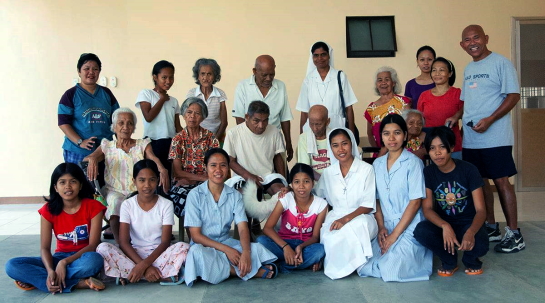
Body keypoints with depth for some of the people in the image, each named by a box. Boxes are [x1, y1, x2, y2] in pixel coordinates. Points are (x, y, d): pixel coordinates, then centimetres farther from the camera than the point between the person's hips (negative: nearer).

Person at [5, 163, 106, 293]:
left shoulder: (93, 207, -10)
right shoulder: (49, 210, -3)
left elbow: (93, 245, -13)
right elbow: (44, 247, -7)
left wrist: (64, 262, -25)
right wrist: (50, 271, -27)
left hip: (83, 258, -3)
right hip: (60, 257, 3)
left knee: (94, 260, -40)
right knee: (12, 266, -20)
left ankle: (35, 279, -22)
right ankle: (79, 283, -28)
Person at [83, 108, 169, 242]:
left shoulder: (142, 144, 13)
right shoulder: (107, 146, 15)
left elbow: (153, 158, -7)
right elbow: (85, 159, 4)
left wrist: (163, 170, -31)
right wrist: (92, 159, -23)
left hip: (137, 191, 0)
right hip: (114, 191, 0)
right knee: (116, 202, -33)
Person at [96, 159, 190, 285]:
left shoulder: (166, 205, -3)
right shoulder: (127, 205, -2)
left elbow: (165, 242, -9)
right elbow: (123, 242, -9)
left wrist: (144, 264, -25)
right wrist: (146, 268, -22)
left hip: (158, 254, -1)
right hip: (134, 255, 1)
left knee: (183, 247, -30)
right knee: (103, 248, -26)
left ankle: (127, 276, -26)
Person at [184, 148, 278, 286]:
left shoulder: (235, 195, 2)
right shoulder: (195, 195, -7)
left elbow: (243, 228, -8)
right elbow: (195, 235, -10)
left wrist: (246, 252, -29)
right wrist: (226, 249, -21)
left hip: (227, 242, 2)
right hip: (203, 246, -2)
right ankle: (252, 271, -29)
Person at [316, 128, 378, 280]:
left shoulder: (366, 169, -3)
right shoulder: (328, 172, 11)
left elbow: (368, 206, -7)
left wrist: (346, 219, -22)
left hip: (360, 216, -2)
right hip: (335, 216, 2)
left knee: (360, 224, -38)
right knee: (329, 237, -32)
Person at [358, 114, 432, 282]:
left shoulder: (413, 162, -8)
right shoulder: (377, 164, 8)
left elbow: (415, 202, -12)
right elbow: (376, 199, 9)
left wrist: (395, 234, -14)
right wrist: (381, 227, -5)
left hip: (408, 228, -5)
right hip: (386, 227, 5)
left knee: (390, 270, -22)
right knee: (364, 267, -11)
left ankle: (420, 253, 11)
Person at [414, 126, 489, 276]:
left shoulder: (469, 170, -13)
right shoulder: (428, 172, -7)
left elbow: (480, 209, -17)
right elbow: (427, 209, -13)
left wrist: (471, 232, -40)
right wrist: (445, 226, -35)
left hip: (468, 222, -2)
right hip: (442, 223, 2)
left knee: (480, 245, -34)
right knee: (420, 231, -31)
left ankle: (470, 260, 7)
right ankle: (449, 261, 0)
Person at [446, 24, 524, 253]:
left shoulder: (500, 63, -6)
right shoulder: (468, 69, 16)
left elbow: (513, 95, -11)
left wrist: (490, 120, -22)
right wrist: (456, 116, 4)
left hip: (495, 137, -7)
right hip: (470, 138, 7)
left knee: (501, 181, -4)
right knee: (480, 181, 11)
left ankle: (514, 234, 5)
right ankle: (491, 227, 24)